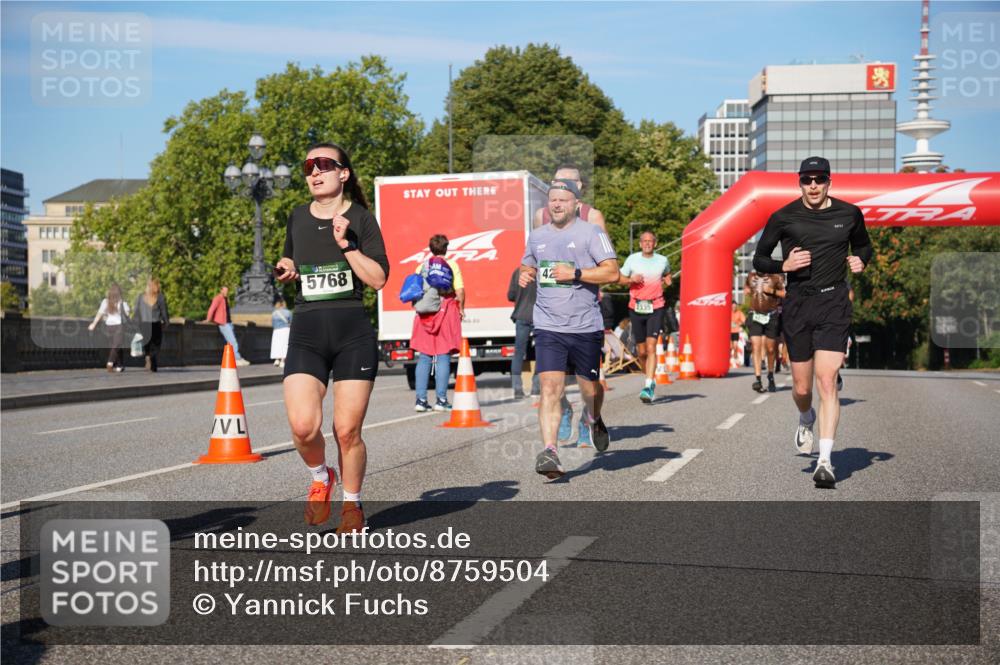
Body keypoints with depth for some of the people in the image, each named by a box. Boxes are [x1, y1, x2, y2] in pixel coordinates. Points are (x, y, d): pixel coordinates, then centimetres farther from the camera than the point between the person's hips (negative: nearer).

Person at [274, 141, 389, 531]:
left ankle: (352, 503, 25)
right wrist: (285, 270, 8)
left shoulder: (360, 218, 1)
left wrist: (347, 245, -15)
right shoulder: (297, 218, 13)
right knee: (303, 426, -16)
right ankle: (320, 478, 17)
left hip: (353, 333, -2)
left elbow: (378, 279, -6)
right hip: (306, 333, 2)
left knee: (347, 431, 0)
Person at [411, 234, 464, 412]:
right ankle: (441, 400, -3)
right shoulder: (451, 265, 0)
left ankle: (420, 399, 4)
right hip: (446, 311, -3)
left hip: (424, 314, 3)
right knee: (443, 357, 0)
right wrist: (461, 309, 5)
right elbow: (459, 290, -7)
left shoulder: (421, 266, 8)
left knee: (424, 357, 7)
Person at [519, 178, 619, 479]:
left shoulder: (591, 233, -2)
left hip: (586, 327, -2)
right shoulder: (537, 235, 13)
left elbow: (612, 273, -10)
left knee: (590, 387, 13)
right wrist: (525, 275, 7)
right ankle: (549, 452, -15)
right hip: (548, 327, 2)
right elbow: (528, 265, 30)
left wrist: (574, 274, -18)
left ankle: (593, 419, 46)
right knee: (550, 388, -13)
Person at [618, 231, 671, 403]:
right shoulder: (632, 259, 4)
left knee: (651, 347, -16)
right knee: (641, 351, 7)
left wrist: (666, 282, 6)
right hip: (636, 308, 2)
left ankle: (648, 387, -21)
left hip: (655, 308, -2)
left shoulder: (662, 260, 7)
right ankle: (651, 380, 31)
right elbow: (619, 279, 11)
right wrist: (631, 279, -8)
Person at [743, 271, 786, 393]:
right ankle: (757, 379, -14)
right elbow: (746, 287, 26)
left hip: (772, 316, -2)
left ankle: (771, 377, 29)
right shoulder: (751, 275, 7)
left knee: (771, 349, 8)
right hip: (755, 315, 2)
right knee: (756, 346, -11)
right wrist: (747, 291, 5)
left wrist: (772, 291, -20)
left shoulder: (776, 277, -6)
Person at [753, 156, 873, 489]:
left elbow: (863, 245, 24)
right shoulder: (783, 218, 0)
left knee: (827, 382, -13)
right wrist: (784, 265, -12)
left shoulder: (849, 214, 5)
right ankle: (806, 420, 44)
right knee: (802, 388, 7)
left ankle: (825, 461, -12)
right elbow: (759, 260, 7)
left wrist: (861, 260, 1)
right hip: (797, 304, 1)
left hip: (834, 303, 0)